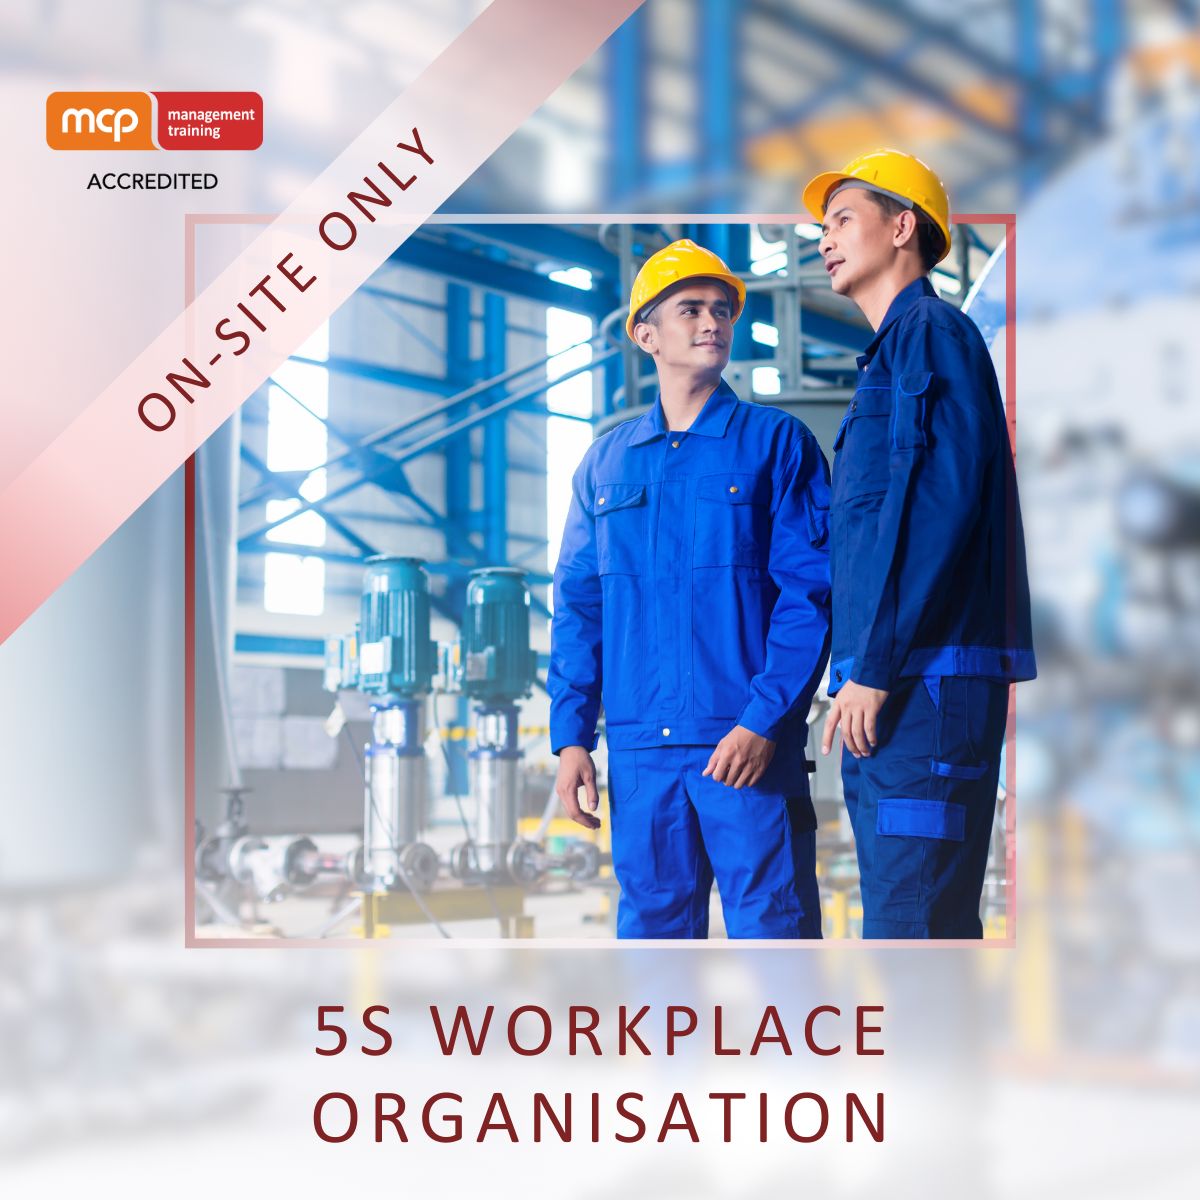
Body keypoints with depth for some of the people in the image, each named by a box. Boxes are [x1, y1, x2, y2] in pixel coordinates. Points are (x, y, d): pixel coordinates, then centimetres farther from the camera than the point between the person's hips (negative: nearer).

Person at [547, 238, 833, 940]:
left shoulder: (778, 443, 3)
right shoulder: (605, 463, 14)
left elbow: (810, 592, -4)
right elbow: (578, 607, 14)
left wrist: (763, 721, -13)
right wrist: (571, 735, 5)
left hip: (751, 747, -3)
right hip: (640, 752, 4)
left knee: (771, 926, -2)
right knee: (652, 927, 10)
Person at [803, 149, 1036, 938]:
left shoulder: (931, 333, -4)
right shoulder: (895, 351, 25)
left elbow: (939, 508, -17)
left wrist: (873, 667, -19)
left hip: (922, 682, -10)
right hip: (898, 689, 10)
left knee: (910, 923, -11)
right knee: (934, 921, 12)